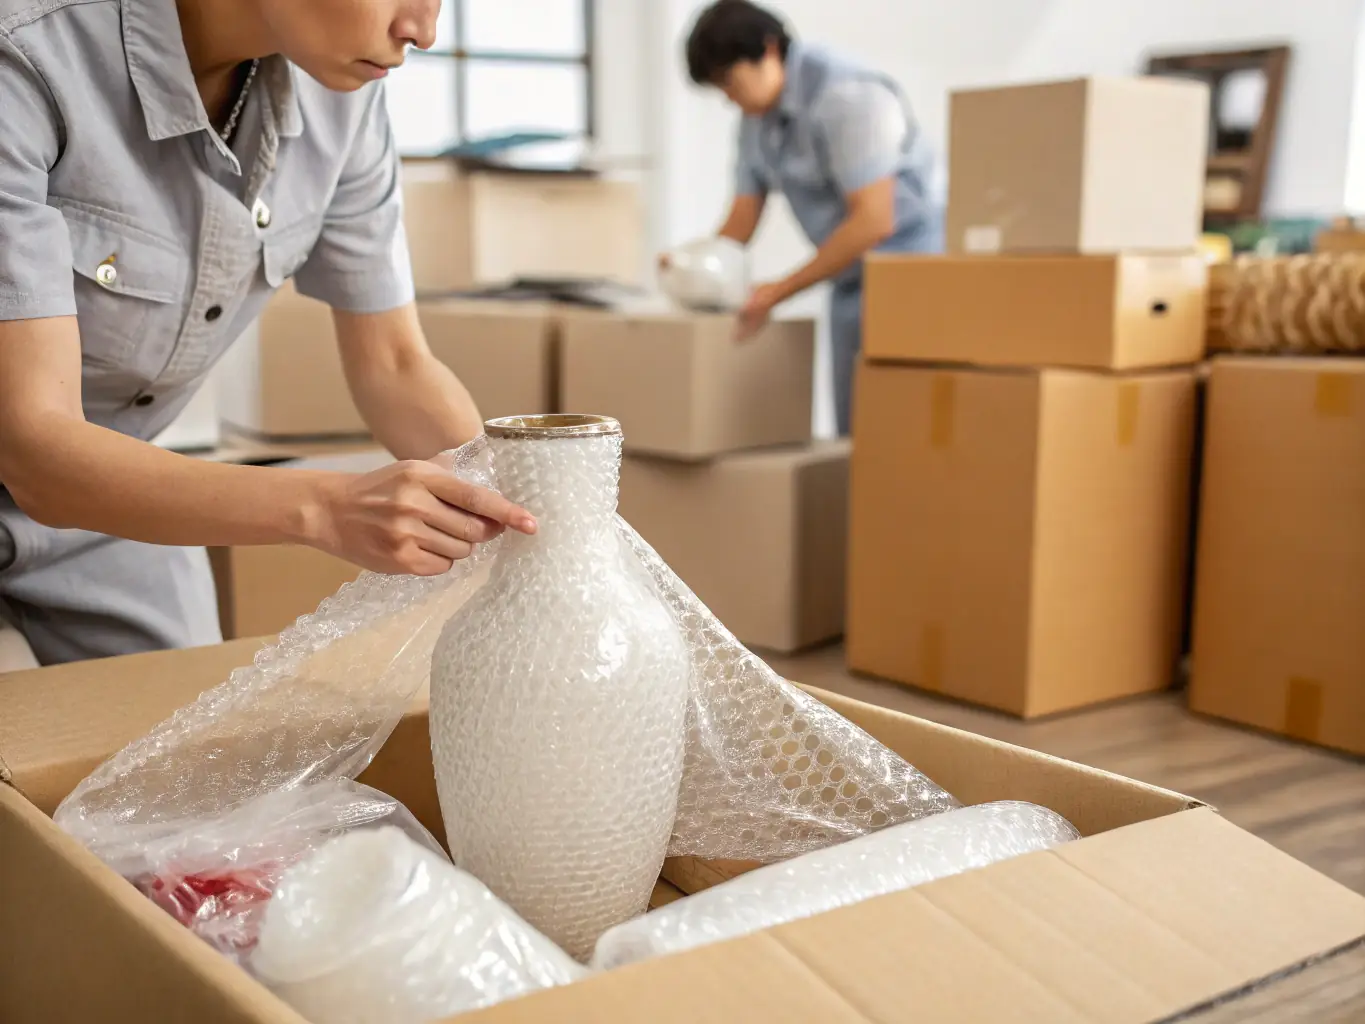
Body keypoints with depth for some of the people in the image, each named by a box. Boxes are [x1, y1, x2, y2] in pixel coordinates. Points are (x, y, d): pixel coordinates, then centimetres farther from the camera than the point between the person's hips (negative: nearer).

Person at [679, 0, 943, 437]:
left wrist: (779, 292, -22)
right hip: (852, 282, 8)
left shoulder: (847, 97, -19)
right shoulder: (758, 115, 7)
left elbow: (874, 222, -24)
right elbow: (742, 221, 9)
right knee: (853, 431, 8)